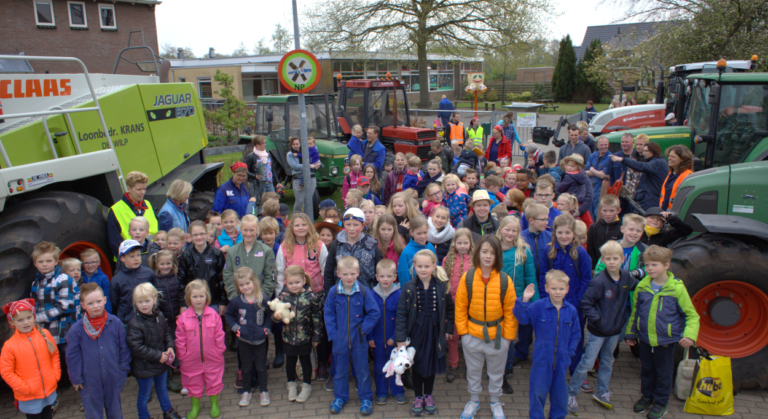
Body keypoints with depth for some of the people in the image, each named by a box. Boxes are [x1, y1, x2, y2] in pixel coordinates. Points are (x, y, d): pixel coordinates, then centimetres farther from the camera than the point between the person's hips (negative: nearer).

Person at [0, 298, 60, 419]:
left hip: (49, 391, 3)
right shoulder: (10, 345, -15)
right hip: (29, 398, -3)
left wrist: (55, 376, -2)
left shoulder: (44, 334, -7)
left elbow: (55, 355, 4)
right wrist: (24, 387, -14)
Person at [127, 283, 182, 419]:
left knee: (162, 389, 26)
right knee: (144, 396, 13)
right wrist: (158, 355, -22)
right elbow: (136, 348, -26)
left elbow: (167, 332, 11)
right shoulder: (135, 324, -26)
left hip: (161, 363, 6)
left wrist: (170, 347, -6)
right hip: (144, 368, -6)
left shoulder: (159, 316, -5)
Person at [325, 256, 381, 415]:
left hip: (359, 339, -1)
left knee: (362, 370, 12)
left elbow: (375, 313, -7)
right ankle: (340, 397, 35)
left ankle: (366, 398, 28)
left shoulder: (364, 291, -11)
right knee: (340, 370, 17)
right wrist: (332, 333, -7)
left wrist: (364, 329, -11)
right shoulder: (333, 292, -8)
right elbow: (329, 314, 0)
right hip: (340, 340, 1)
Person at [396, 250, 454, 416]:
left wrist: (448, 329, 4)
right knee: (417, 364, 11)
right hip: (416, 331, -1)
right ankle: (418, 397, 31)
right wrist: (400, 338, -12)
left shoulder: (442, 286, -7)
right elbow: (401, 313, -9)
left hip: (434, 332, 1)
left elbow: (449, 309, 7)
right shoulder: (409, 288, -11)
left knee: (432, 363, 15)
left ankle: (428, 395, 35)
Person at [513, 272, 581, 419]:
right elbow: (521, 317, -16)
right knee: (538, 390, 6)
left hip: (561, 360, 3)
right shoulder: (538, 306, -11)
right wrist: (524, 300, -29)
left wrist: (570, 351, 0)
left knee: (560, 390, 17)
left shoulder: (571, 310, -3)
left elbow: (576, 334, 6)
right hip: (542, 358, -2)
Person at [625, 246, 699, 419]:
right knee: (647, 369, 19)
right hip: (645, 338, 3)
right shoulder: (642, 286, -3)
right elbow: (635, 311, 11)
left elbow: (691, 315, -5)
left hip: (666, 340, -3)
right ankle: (647, 396, 39)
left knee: (663, 372, 11)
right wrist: (630, 332, 15)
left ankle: (660, 403, 29)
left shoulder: (677, 288, -13)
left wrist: (689, 335, -18)